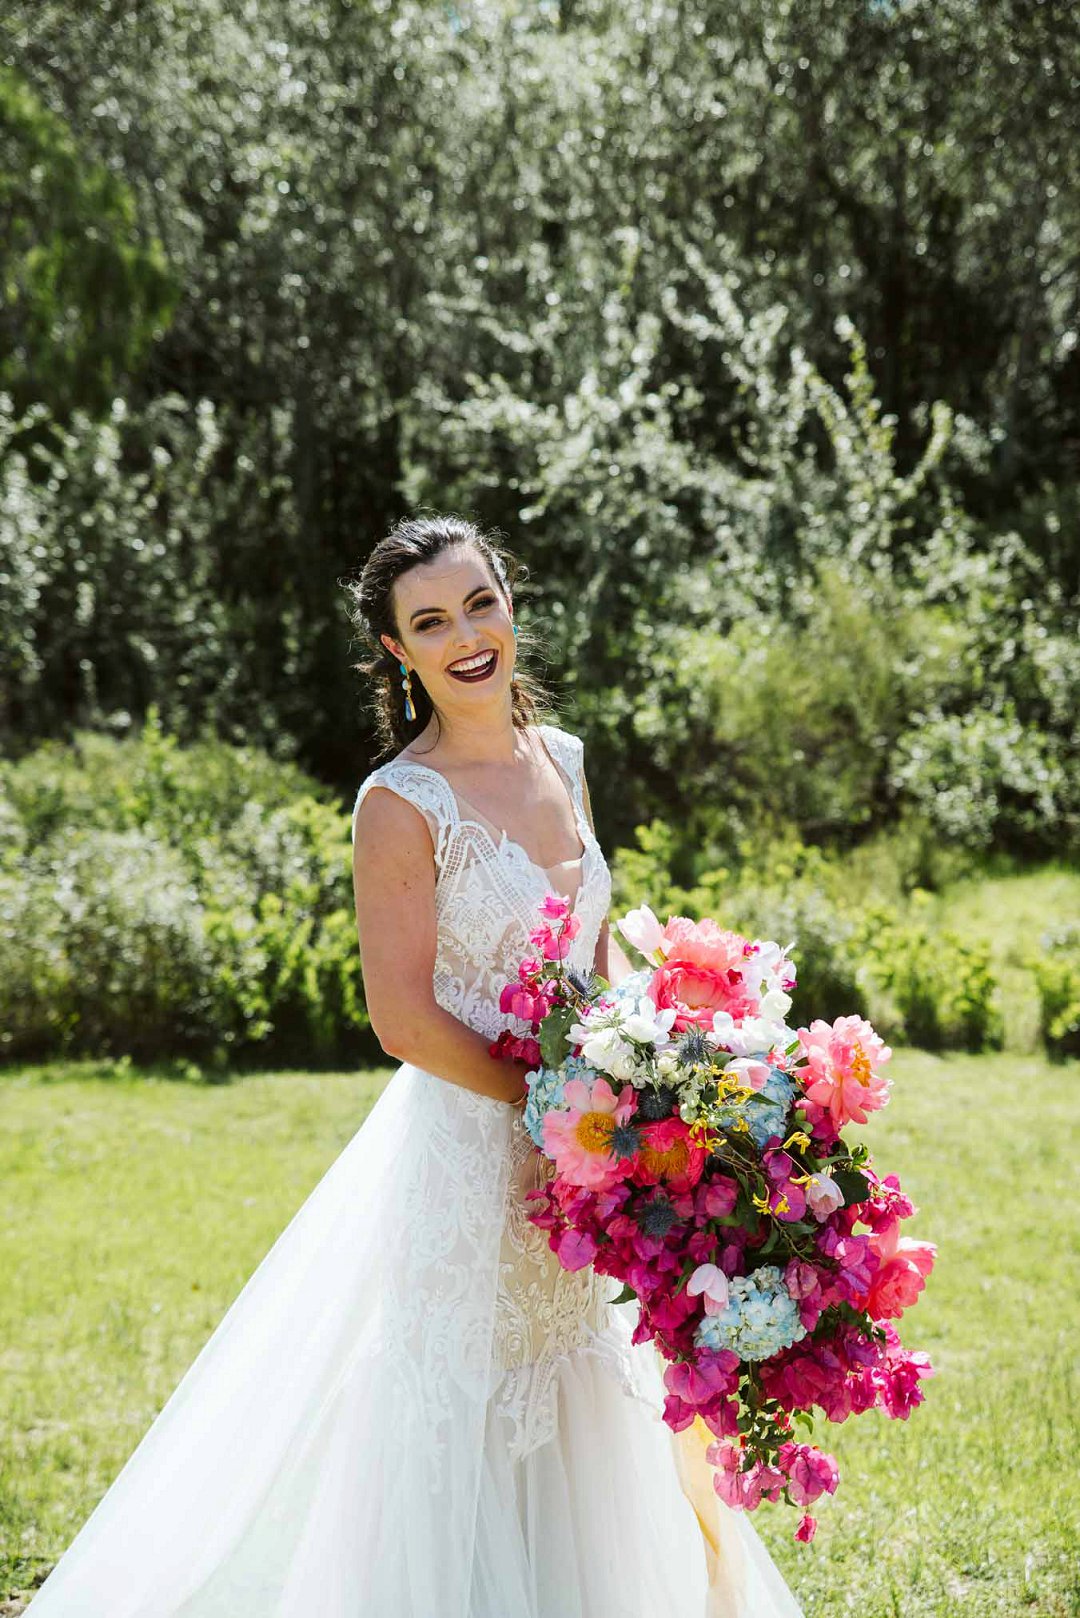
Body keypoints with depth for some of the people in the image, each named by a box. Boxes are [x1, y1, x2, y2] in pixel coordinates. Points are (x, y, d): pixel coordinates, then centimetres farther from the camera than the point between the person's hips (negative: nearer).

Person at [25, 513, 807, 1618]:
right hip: (466, 1150, -7)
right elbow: (406, 1021, -18)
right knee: (469, 1439, 2)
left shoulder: (560, 758, 6)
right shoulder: (402, 804, -15)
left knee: (578, 1434, 16)